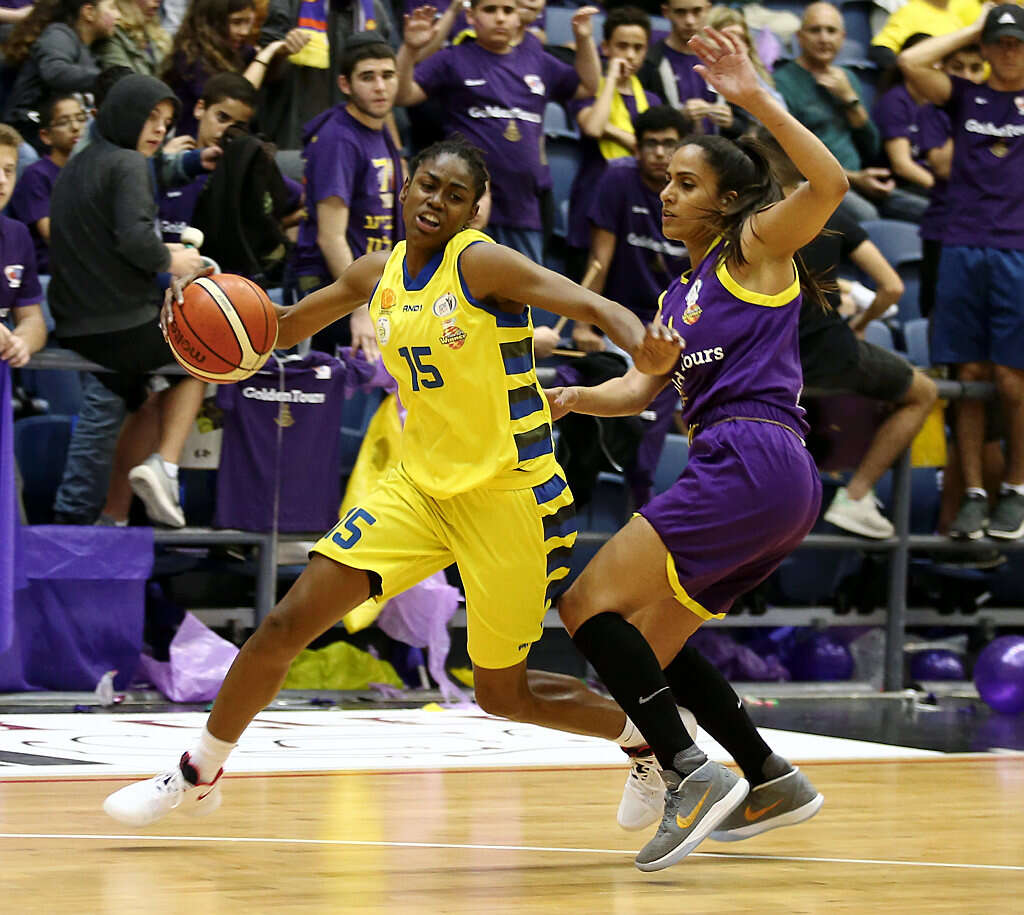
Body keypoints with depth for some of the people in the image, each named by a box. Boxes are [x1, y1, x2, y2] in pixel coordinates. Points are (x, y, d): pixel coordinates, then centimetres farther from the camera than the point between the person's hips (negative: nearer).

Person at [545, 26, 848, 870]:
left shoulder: (756, 247, 4)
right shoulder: (681, 295, 27)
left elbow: (831, 183, -14)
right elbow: (641, 387, 18)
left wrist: (758, 101, -20)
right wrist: (567, 397, 0)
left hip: (754, 461, -9)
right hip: (772, 488, 9)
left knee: (590, 604, -15)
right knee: (649, 642, 16)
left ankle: (692, 772, -26)